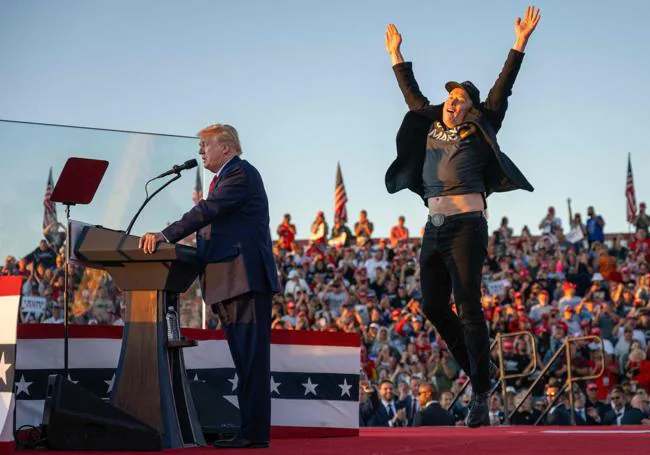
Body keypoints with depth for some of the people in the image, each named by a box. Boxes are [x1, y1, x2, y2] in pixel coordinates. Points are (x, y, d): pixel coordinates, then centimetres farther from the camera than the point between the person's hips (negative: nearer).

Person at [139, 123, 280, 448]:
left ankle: (255, 433, -12)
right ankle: (251, 430, 13)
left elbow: (207, 211, -20)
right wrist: (167, 239, 9)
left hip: (246, 278, -11)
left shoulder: (241, 174, -8)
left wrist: (165, 236, -24)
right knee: (244, 361, 10)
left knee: (252, 359, -11)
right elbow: (211, 223, 20)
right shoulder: (227, 177, 23)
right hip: (231, 283, 11)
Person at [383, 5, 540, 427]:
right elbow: (413, 95, 29)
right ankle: (480, 368, 23)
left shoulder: (478, 133, 2)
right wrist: (396, 55, 36)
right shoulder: (431, 129, 15)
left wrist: (521, 42, -6)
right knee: (434, 306, 6)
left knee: (468, 306, -10)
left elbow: (501, 90, -2)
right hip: (435, 229, 6)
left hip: (467, 226, -6)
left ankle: (481, 395, -9)